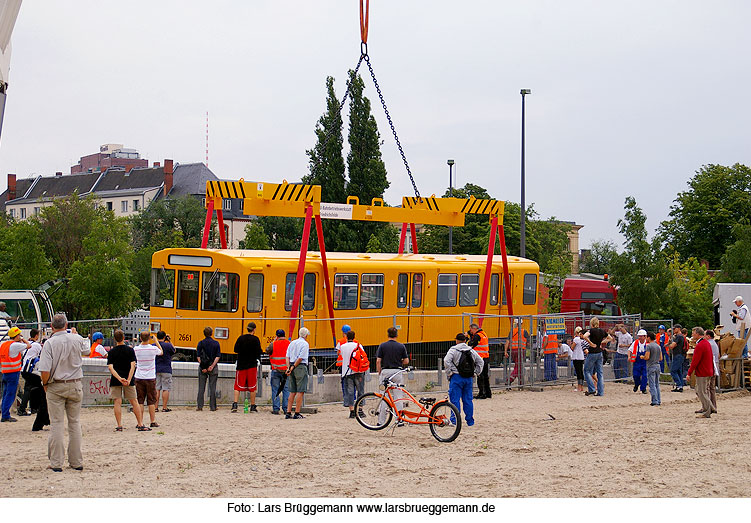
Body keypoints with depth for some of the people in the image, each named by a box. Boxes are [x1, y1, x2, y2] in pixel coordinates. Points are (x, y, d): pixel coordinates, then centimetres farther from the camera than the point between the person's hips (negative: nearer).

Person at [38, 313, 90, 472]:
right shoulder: (77, 339, -3)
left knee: (56, 423, 1)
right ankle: (76, 461, 14)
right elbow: (87, 351, 21)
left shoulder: (49, 343, -13)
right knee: (74, 423, 10)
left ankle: (56, 463, 0)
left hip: (56, 386, -3)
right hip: (75, 385, 3)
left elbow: (45, 371, -18)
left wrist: (45, 384, 1)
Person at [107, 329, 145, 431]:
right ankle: (140, 424, 7)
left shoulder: (111, 352, 1)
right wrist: (128, 379, -13)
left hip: (115, 381, 0)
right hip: (129, 381, 0)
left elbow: (110, 367, -10)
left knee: (118, 402, 1)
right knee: (134, 402, 8)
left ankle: (119, 426, -6)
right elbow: (133, 365, -10)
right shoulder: (130, 350, 0)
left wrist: (119, 378, -16)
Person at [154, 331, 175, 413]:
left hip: (156, 369, 4)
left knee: (156, 389, 7)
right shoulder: (168, 345, -10)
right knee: (166, 389, 0)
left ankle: (156, 407, 4)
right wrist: (169, 341, 9)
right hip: (166, 369, -4)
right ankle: (164, 407, -2)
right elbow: (174, 351, 9)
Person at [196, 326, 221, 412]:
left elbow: (198, 357, -4)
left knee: (201, 388, 6)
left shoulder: (201, 343, 2)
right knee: (212, 388, 4)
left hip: (202, 367, 0)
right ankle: (212, 407, 4)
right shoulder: (216, 343, 1)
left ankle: (199, 405, 2)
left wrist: (203, 367, -8)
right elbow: (217, 356, -6)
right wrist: (212, 366, -9)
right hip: (213, 368, 0)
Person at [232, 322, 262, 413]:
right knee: (252, 387, 7)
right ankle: (253, 406, 9)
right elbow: (258, 352, -9)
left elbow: (236, 350, 1)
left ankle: (235, 405, -8)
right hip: (252, 365, -2)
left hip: (241, 365, 2)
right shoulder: (255, 339, -7)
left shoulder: (241, 338, 0)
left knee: (238, 386, 5)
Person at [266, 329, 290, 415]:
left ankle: (275, 409, 1)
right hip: (286, 370, 2)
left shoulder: (273, 344, -7)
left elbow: (267, 351, 10)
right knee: (286, 389, 6)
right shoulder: (290, 344, 0)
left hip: (276, 370, -2)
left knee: (275, 389, 4)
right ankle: (286, 409, 3)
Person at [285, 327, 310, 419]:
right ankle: (297, 413, -8)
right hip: (301, 367, -7)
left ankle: (288, 413, 7)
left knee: (292, 392, 10)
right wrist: (293, 367, -8)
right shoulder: (305, 344, -5)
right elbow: (300, 358, -13)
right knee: (300, 391, -4)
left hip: (292, 367, 7)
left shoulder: (292, 343, 15)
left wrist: (288, 368, -1)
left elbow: (287, 357, 7)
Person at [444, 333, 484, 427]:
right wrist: (475, 373, 16)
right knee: (467, 399, 11)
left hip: (456, 377, -5)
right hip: (468, 378, 5)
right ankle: (470, 421, 15)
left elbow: (446, 361, -18)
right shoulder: (471, 351, 11)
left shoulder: (453, 350, -5)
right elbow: (481, 362, 16)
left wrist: (449, 373, -9)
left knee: (455, 399, -3)